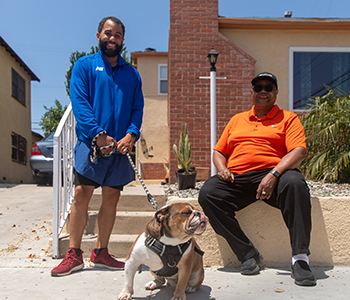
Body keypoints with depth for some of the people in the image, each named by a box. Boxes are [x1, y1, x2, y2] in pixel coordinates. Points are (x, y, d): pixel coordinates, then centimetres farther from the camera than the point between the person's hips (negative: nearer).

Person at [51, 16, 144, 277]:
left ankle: (101, 252, 16)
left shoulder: (132, 74, 16)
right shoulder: (84, 66, 7)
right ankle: (74, 255, 3)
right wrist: (99, 134, -17)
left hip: (120, 145, 4)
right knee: (82, 194, -7)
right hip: (91, 142, -3)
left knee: (112, 198, 5)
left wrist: (131, 134, -10)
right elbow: (79, 103, -5)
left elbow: (138, 108, 9)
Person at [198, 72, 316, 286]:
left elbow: (299, 151, -3)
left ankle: (300, 259, -32)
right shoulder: (237, 120, 26)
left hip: (273, 175, -3)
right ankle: (247, 254, -20)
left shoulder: (288, 118, 13)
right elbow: (219, 151, 26)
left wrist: (274, 174, -20)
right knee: (208, 193, -25)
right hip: (236, 179, 3)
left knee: (294, 183, -37)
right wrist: (222, 168, 1)